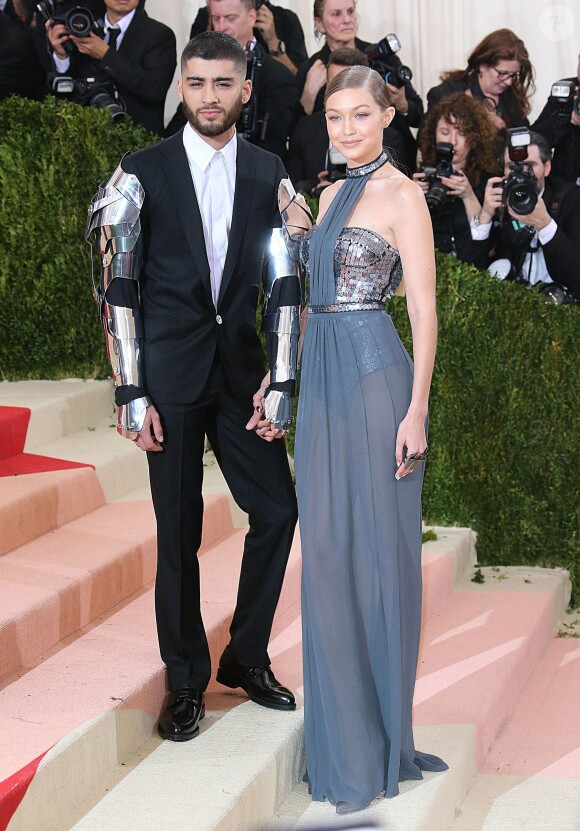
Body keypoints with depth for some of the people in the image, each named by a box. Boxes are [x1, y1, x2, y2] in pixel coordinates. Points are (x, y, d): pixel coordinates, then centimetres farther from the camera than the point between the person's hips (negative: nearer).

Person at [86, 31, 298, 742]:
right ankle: (186, 681, 19)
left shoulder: (269, 173, 5)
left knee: (278, 509, 3)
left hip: (241, 369, 3)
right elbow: (118, 290, -5)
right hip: (170, 375, -3)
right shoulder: (142, 174, -3)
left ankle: (246, 656, 24)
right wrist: (132, 396, -9)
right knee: (179, 531, 4)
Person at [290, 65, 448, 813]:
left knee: (380, 548, -1)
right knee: (326, 549, 8)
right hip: (323, 380, 8)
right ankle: (341, 733, 18)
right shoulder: (332, 195, 17)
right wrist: (305, 384, 19)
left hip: (375, 376, -8)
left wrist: (416, 409, -16)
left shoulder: (402, 196, -6)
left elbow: (424, 309, -10)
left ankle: (384, 737, 9)